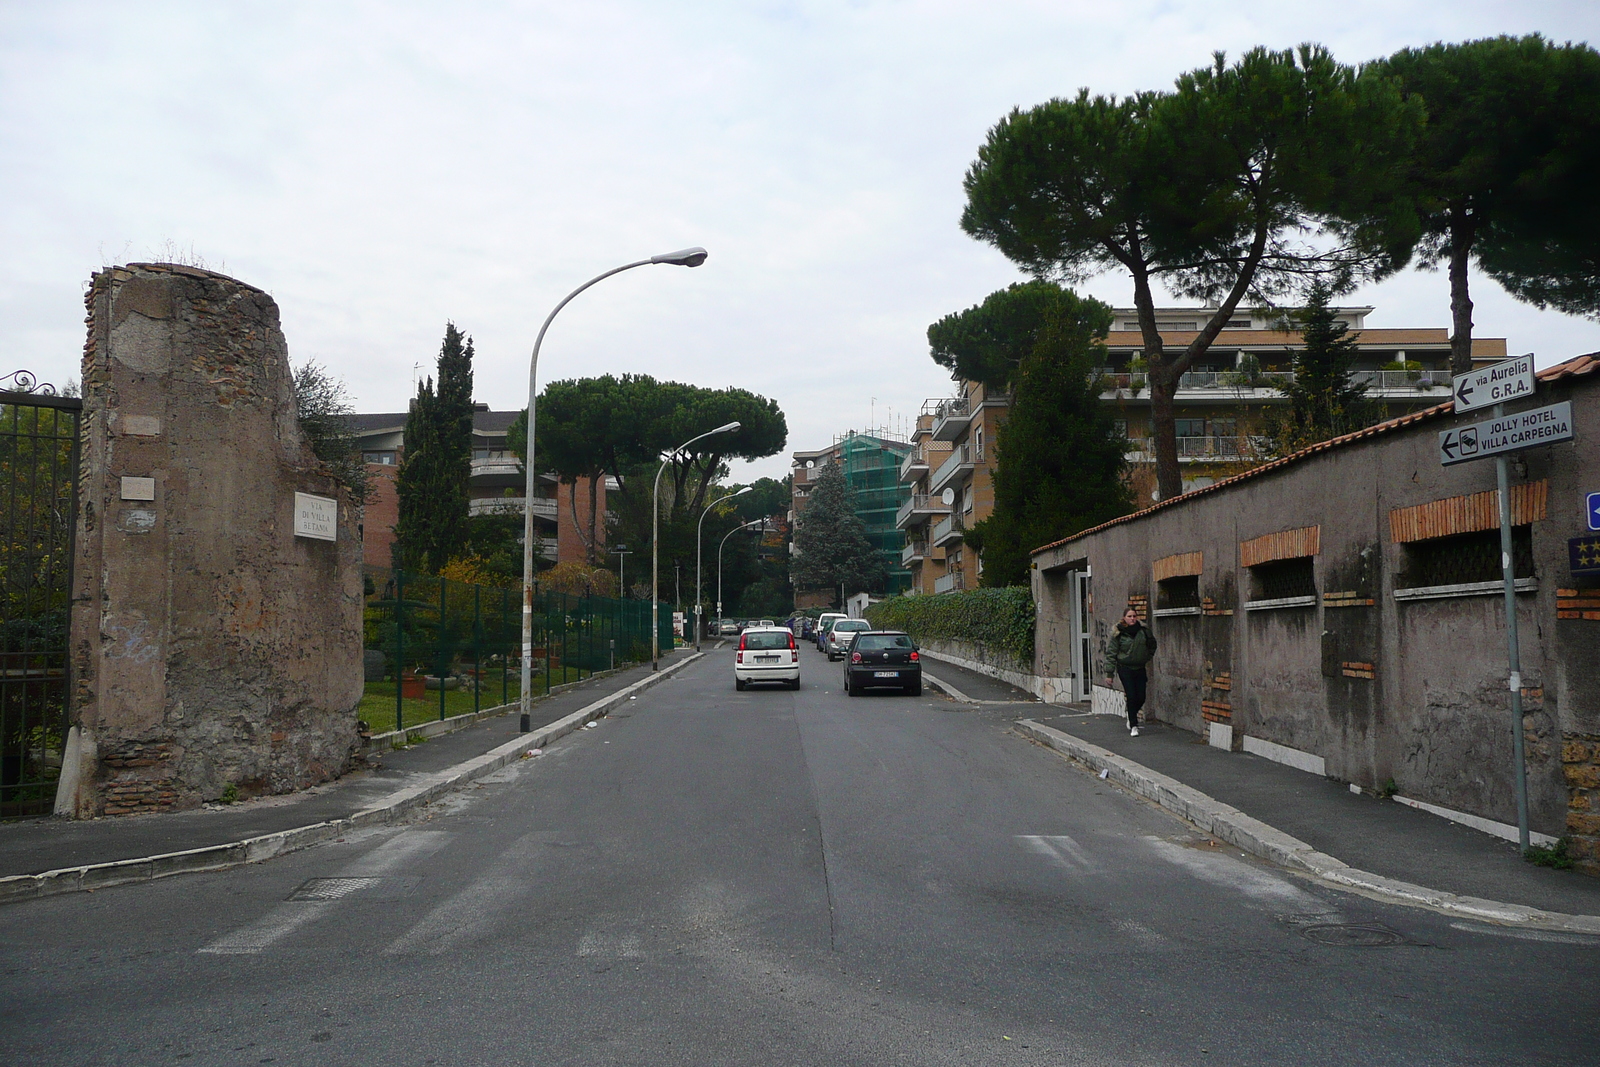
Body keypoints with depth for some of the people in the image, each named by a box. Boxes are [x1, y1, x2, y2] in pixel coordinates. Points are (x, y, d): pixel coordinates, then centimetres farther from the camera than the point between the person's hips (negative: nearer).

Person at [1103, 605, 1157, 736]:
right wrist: (1109, 673, -7)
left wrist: (1148, 657, 10)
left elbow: (1152, 645, 19)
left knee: (1141, 697, 3)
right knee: (1132, 697, -8)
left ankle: (1132, 716, 33)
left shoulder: (1143, 629, 0)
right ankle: (1133, 726, 5)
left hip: (1140, 668, 3)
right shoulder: (1118, 633, -8)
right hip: (1125, 668, -3)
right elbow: (1111, 653, -5)